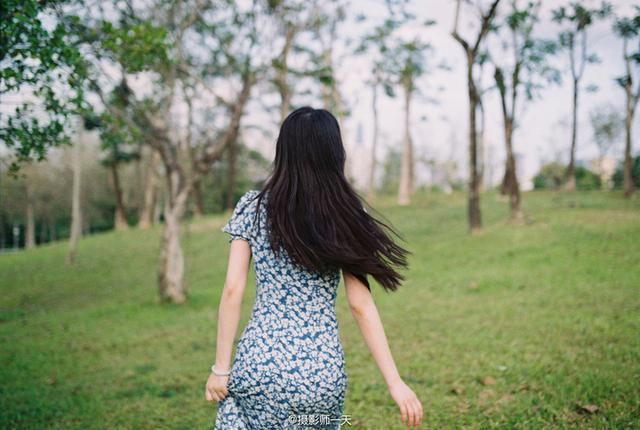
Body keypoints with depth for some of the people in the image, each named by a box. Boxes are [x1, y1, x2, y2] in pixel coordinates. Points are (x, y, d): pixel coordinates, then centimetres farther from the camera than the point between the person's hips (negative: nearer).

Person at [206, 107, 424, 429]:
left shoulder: (252, 208, -1)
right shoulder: (344, 218, -1)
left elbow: (232, 291, -4)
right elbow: (361, 306, -4)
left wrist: (221, 367, 2)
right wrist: (395, 382, 0)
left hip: (259, 362, 0)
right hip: (321, 370, 1)